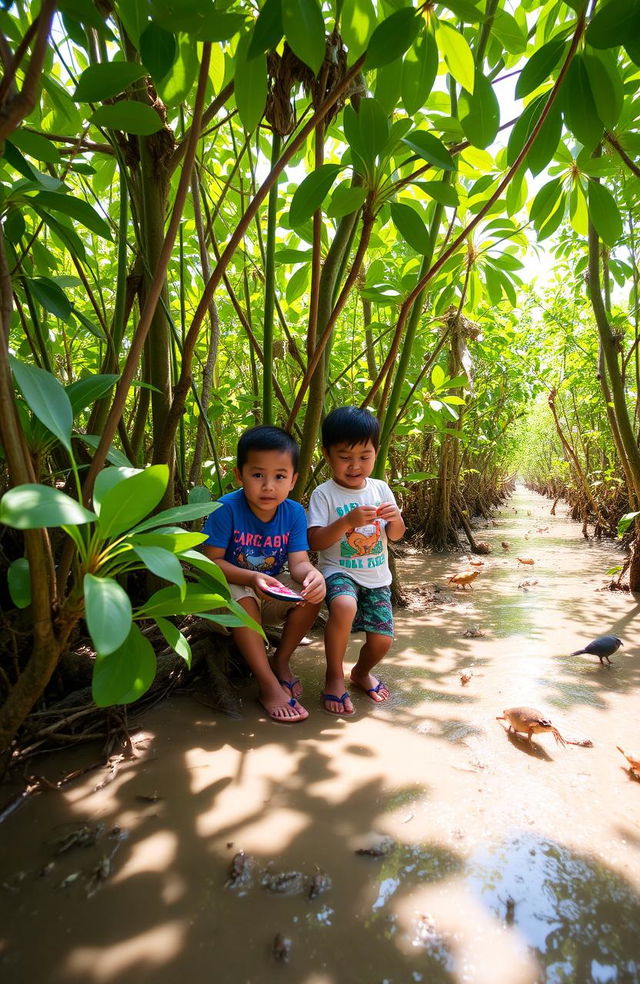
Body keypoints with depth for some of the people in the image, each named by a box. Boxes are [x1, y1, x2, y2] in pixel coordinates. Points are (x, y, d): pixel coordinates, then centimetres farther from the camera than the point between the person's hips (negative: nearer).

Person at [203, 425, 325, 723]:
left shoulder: (294, 512, -10)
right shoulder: (227, 508, -22)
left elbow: (299, 562, -14)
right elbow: (211, 561, -21)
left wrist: (313, 575, -39)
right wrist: (251, 578, -36)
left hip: (271, 595, 4)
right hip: (227, 589, -4)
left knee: (313, 593, -20)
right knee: (242, 598, -36)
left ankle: (282, 661, 2)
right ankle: (268, 686, -23)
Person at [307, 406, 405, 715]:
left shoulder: (380, 489, 4)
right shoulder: (324, 494, -9)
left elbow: (395, 535, 8)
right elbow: (314, 541, -17)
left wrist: (395, 519, -15)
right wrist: (348, 521, -30)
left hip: (377, 577, 5)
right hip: (339, 571, -4)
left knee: (381, 641, -3)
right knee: (344, 606, -36)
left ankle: (361, 672, 35)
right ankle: (334, 675, -10)